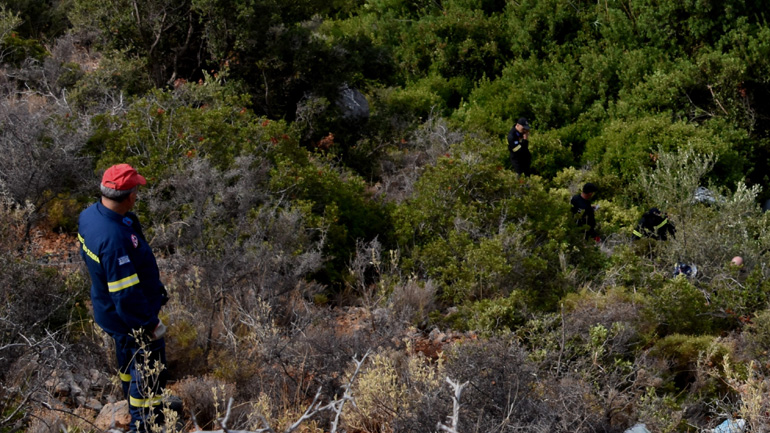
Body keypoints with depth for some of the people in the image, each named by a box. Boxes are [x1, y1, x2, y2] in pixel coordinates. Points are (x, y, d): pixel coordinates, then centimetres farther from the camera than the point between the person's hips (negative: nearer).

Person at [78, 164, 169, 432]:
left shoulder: (89, 215, -8)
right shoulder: (115, 238, -38)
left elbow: (85, 253, 11)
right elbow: (126, 294, -33)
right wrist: (150, 323, -19)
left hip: (108, 308, 10)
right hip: (132, 319, -10)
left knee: (128, 362, 30)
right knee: (150, 371, 9)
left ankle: (136, 409, 52)